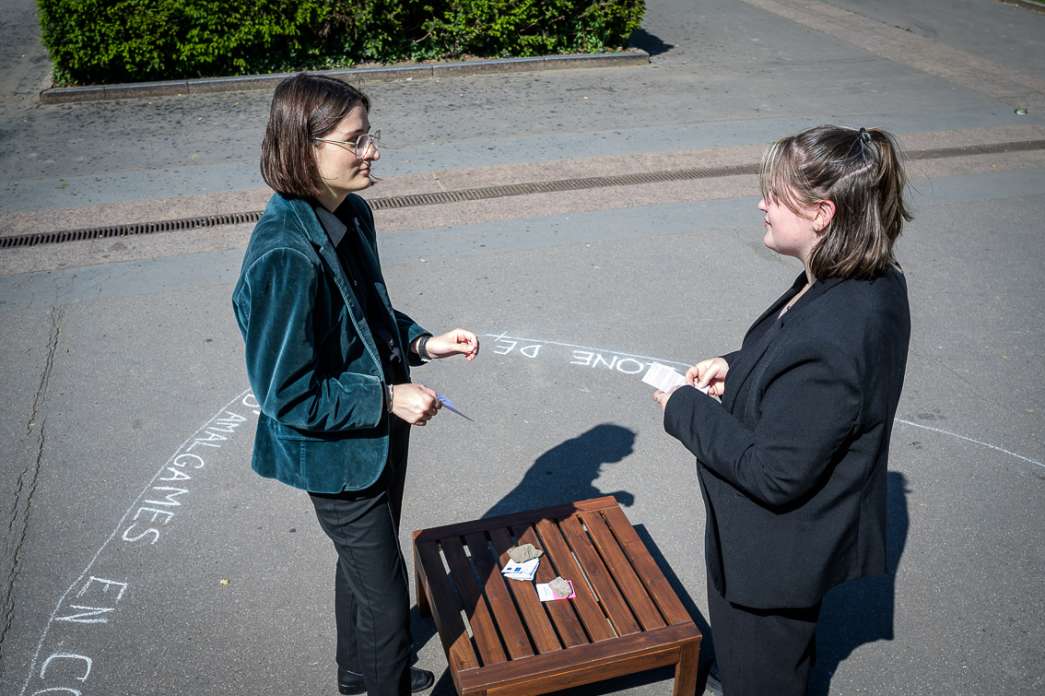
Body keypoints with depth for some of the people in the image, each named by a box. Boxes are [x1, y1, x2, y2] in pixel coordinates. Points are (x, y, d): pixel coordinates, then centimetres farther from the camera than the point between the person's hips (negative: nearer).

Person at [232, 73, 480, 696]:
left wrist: (421, 342, -4)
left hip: (379, 431, 9)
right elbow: (289, 396, -25)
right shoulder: (285, 255, -31)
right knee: (385, 586, 10)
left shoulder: (353, 214, -5)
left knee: (363, 561, 28)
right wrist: (388, 399, -23)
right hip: (338, 452, -8)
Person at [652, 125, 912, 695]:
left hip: (777, 554, -9)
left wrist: (686, 409, -19)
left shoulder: (829, 339, -38)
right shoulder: (872, 282, -8)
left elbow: (774, 475, -30)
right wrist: (738, 367, -4)